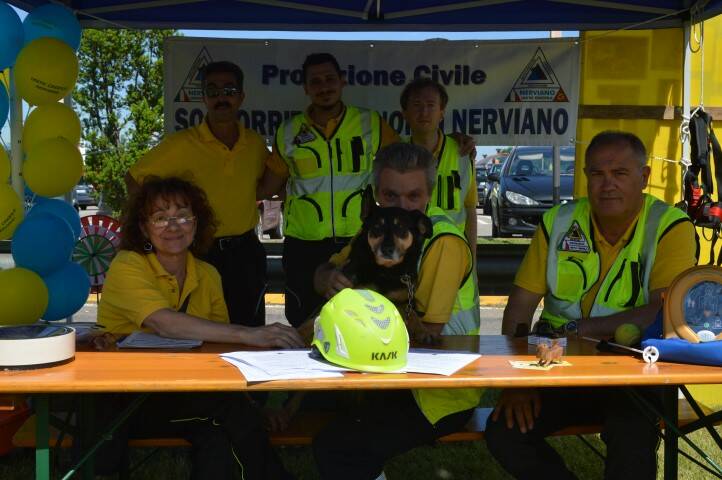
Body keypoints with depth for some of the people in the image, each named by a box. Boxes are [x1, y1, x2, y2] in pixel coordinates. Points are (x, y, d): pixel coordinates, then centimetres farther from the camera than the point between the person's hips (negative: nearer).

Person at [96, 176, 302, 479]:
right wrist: (248, 335, -37)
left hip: (186, 394, 4)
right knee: (234, 407, -28)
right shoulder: (127, 266, -10)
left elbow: (220, 345, 3)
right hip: (124, 401, -4)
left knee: (219, 440, -30)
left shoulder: (207, 276, 9)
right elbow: (165, 323, -28)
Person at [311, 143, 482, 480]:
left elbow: (429, 334, -22)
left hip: (443, 395, -7)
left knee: (335, 449, -15)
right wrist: (331, 279, -18)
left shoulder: (444, 243, -21)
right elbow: (323, 275, 5)